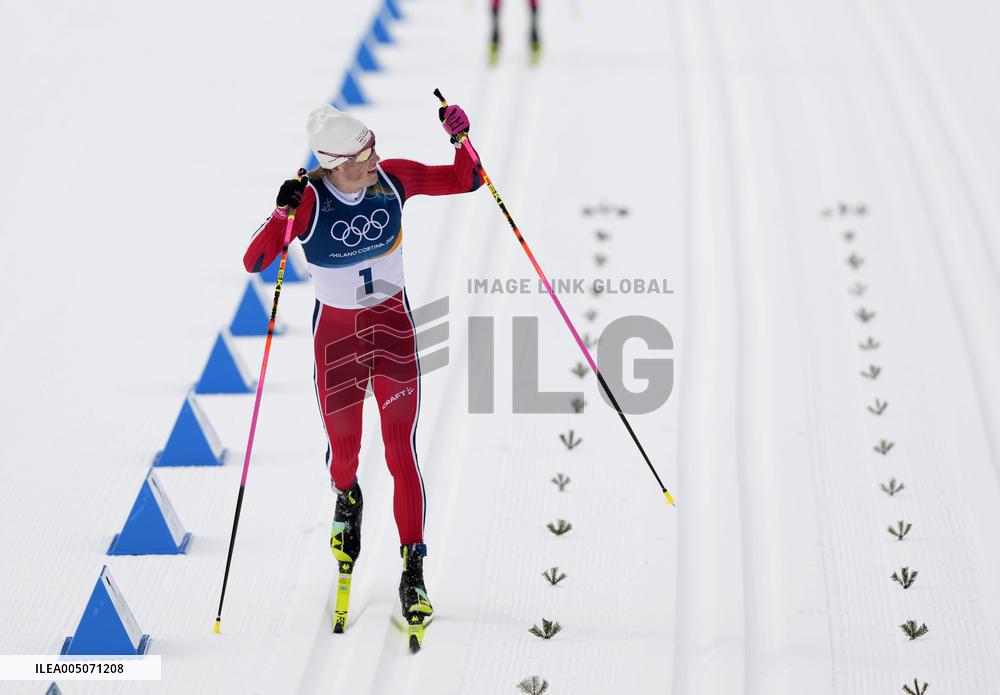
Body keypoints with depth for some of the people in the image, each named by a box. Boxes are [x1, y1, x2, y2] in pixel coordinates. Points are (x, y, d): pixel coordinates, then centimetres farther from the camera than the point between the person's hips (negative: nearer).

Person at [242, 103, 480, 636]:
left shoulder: (393, 178, -12)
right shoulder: (309, 200, -20)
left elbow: (466, 180, 1)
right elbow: (254, 262, -26)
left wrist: (460, 140, -18)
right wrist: (283, 214, -41)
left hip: (394, 325, 1)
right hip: (336, 332, -1)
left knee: (401, 452, -4)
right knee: (344, 449, 11)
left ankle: (412, 569, 5)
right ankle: (347, 500, 49)